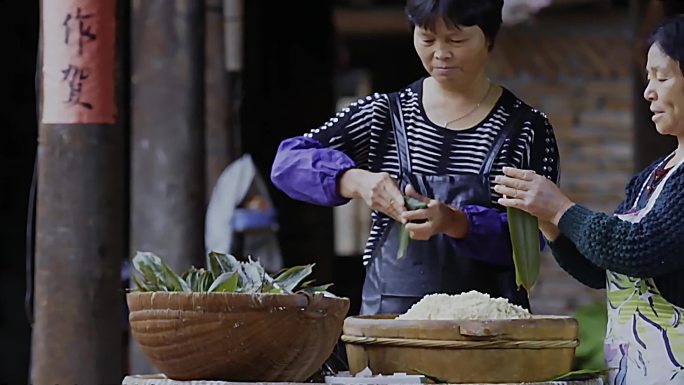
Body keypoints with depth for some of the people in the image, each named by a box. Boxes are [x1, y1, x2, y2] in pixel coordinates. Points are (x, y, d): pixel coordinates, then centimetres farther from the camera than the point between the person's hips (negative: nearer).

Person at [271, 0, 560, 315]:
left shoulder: (526, 130, 2)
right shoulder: (384, 115, 8)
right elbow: (289, 160, 0)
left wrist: (454, 222, -26)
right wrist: (356, 181, -18)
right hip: (390, 312, 2)